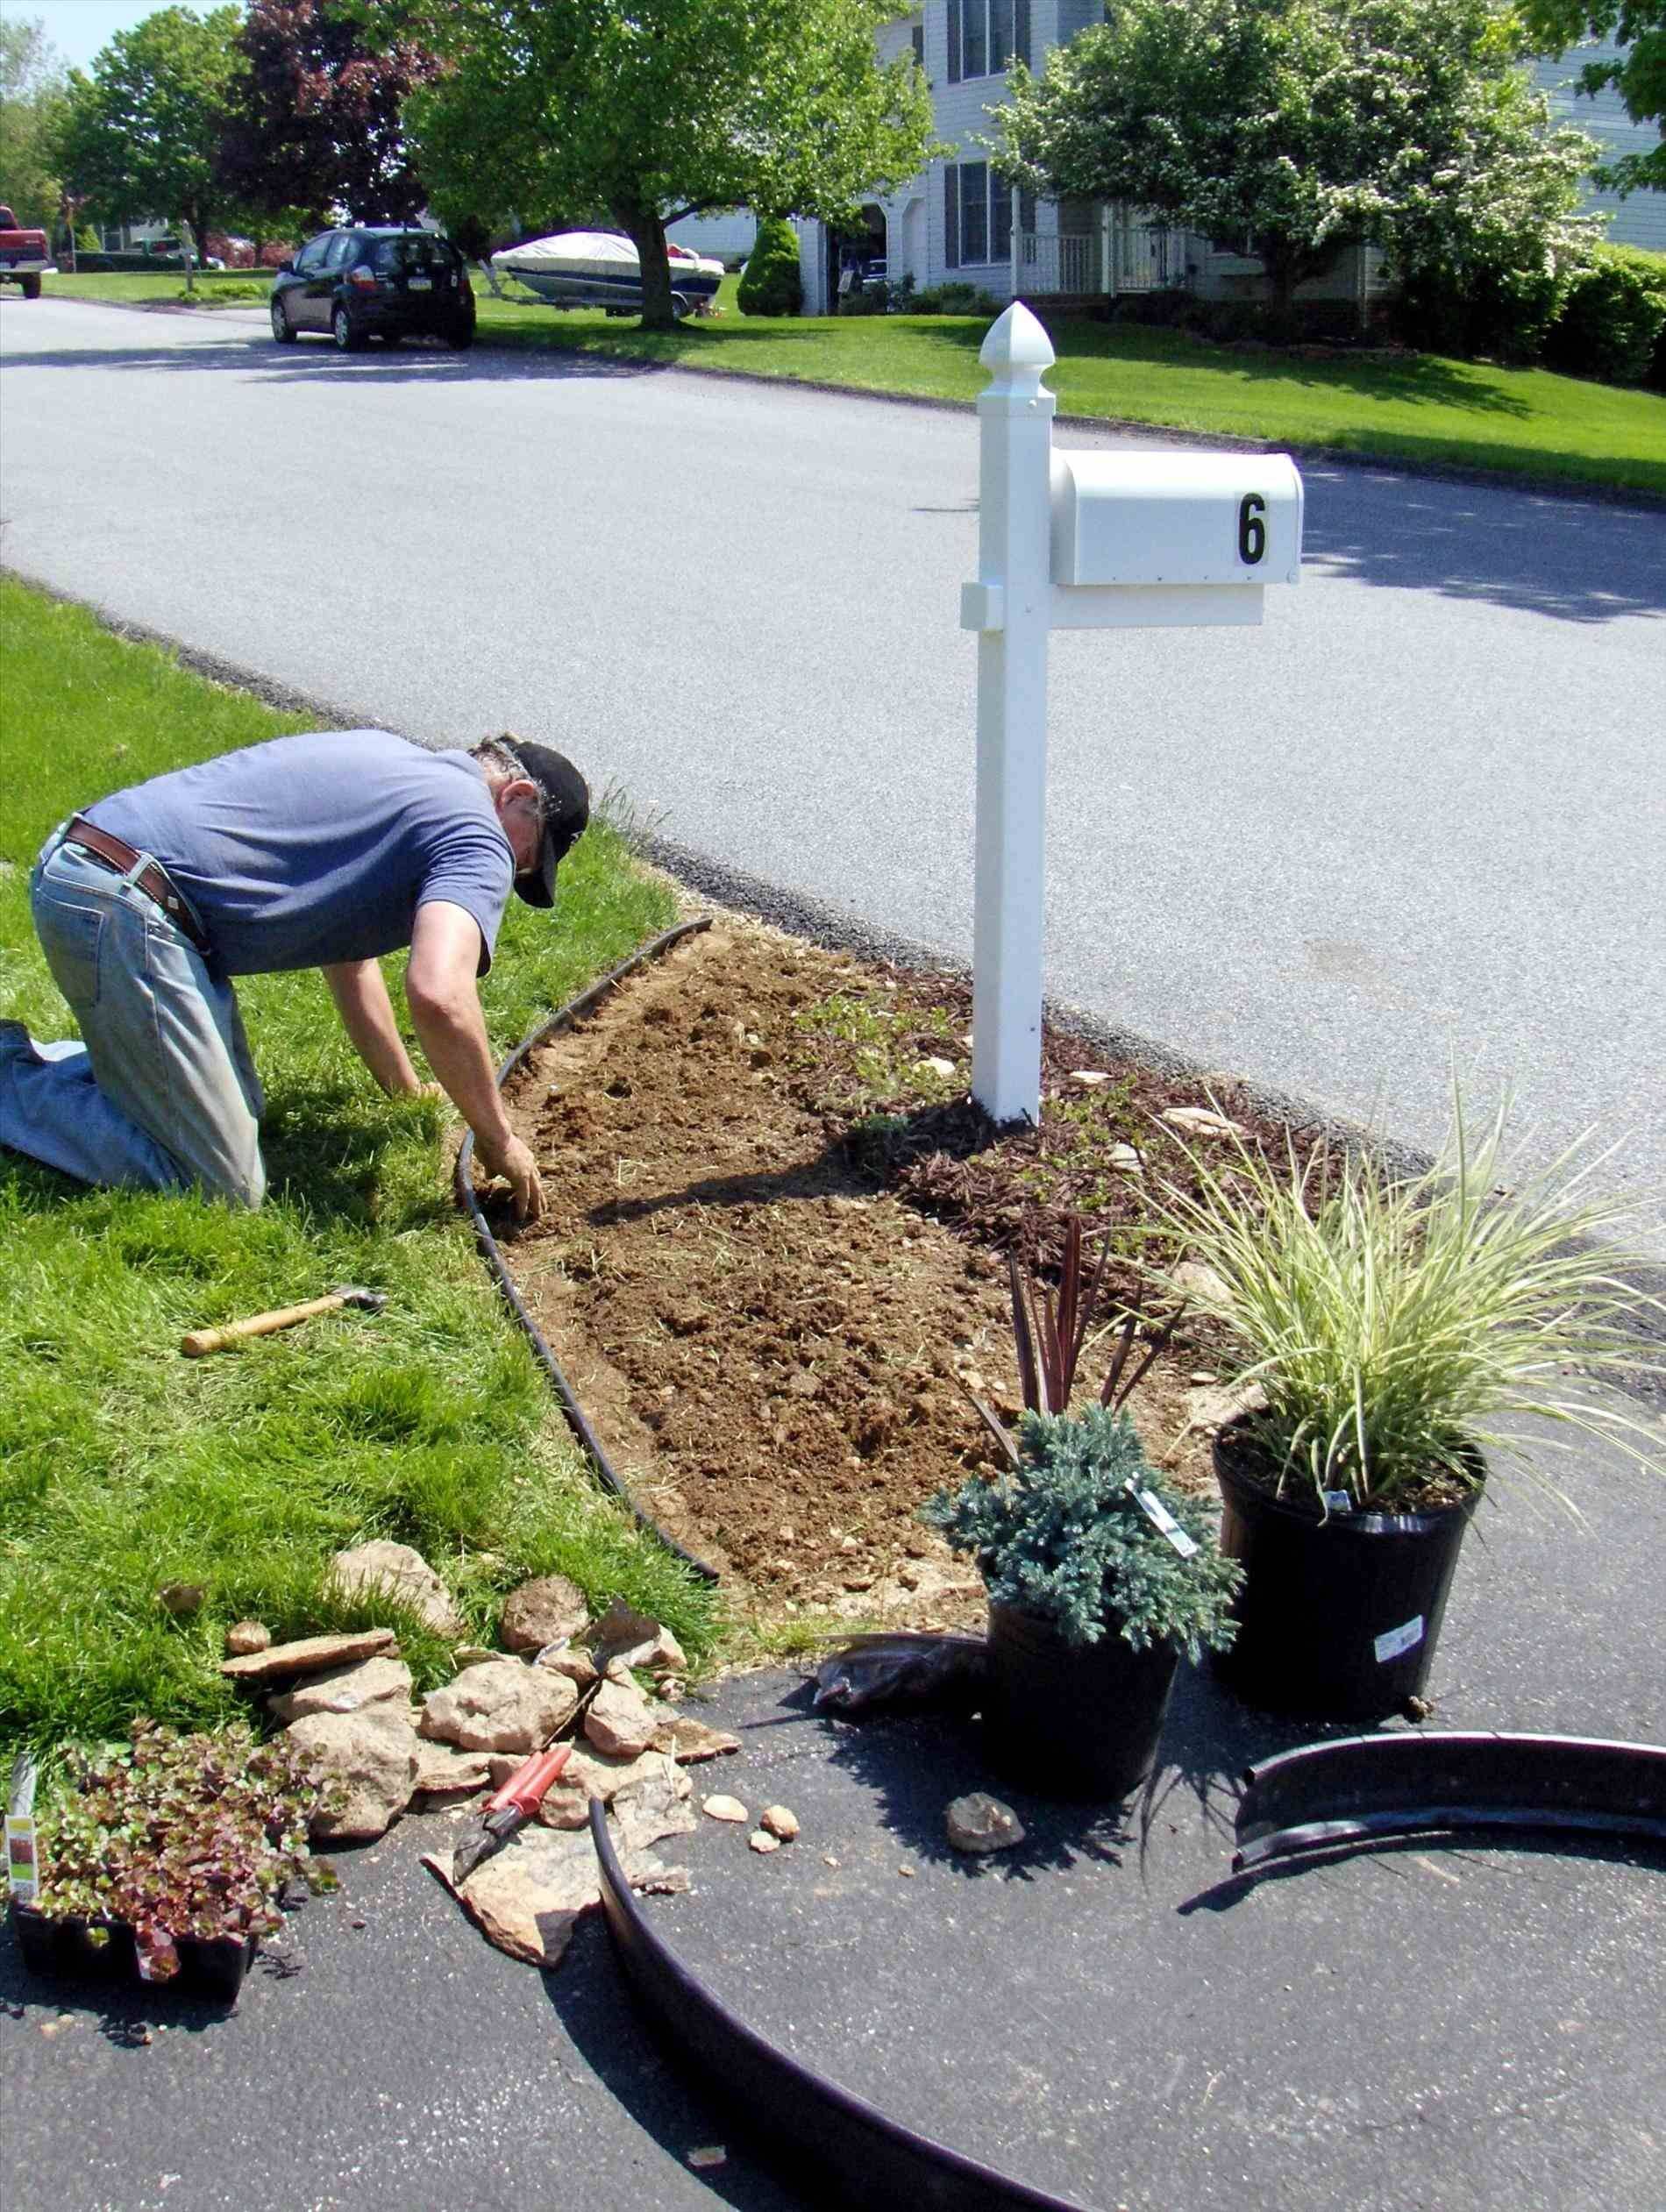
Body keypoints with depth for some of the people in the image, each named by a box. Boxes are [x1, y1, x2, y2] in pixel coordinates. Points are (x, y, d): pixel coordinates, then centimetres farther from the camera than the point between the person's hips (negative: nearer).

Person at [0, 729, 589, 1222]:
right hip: (124, 907, -10)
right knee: (224, 1188, -7)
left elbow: (347, 954, 31)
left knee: (241, 1111, 21)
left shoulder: (389, 759, 25)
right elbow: (439, 996, -24)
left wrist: (412, 1099, 35)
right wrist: (497, 1139, -9)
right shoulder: (476, 839, -6)